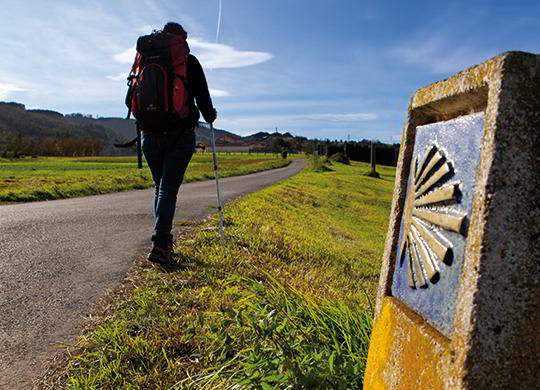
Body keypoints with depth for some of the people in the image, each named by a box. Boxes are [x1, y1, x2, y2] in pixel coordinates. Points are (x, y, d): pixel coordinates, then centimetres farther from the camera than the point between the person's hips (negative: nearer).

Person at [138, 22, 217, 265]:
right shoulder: (189, 62, 2)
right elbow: (202, 95, 2)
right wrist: (210, 116, 22)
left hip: (150, 133, 3)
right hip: (180, 134, -3)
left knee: (160, 187, 16)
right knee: (169, 189, -5)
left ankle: (163, 239, 17)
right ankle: (160, 244, -16)